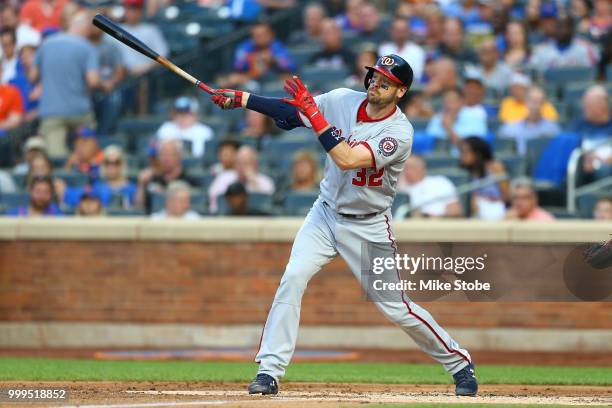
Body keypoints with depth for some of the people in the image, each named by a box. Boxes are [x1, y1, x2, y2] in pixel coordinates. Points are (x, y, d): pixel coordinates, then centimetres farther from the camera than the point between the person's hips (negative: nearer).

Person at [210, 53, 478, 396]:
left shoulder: (399, 132, -23)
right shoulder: (343, 101, -6)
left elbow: (347, 160, -33)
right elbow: (290, 111, 2)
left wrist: (313, 111, -34)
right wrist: (240, 98, -9)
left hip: (368, 226, -4)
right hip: (326, 214, 4)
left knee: (395, 307, -2)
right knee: (292, 279, -15)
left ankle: (460, 363, 18)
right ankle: (270, 371, -12)